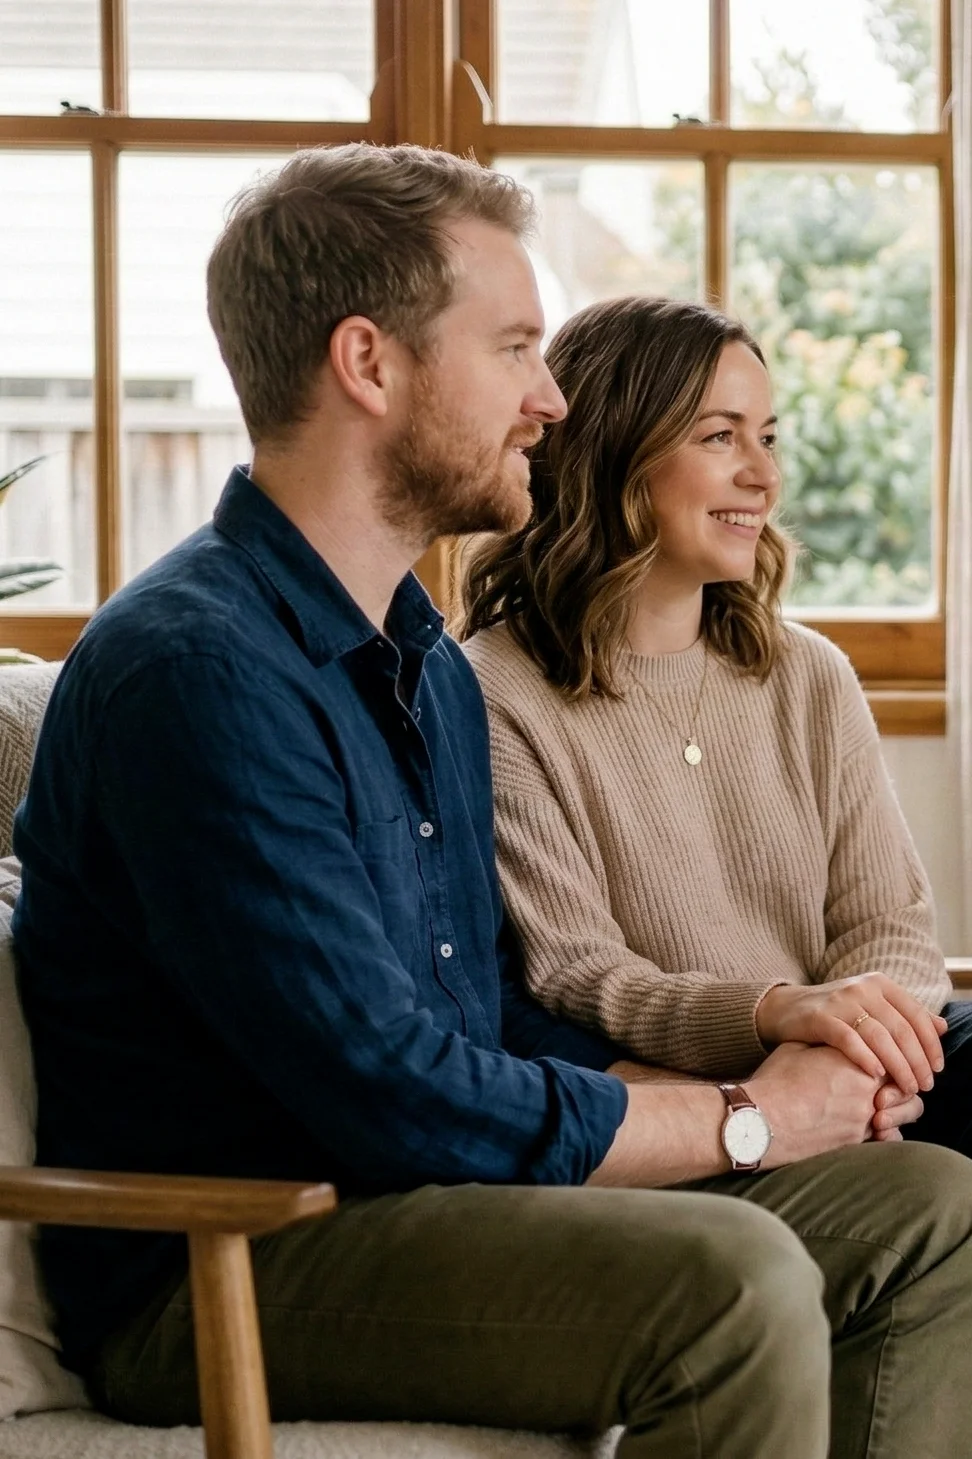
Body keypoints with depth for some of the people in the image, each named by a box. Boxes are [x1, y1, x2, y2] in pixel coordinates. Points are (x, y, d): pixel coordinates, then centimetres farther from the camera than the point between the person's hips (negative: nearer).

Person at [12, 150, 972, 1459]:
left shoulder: (430, 664, 14)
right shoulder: (194, 671, -19)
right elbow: (392, 1093, -23)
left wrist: (722, 1091, -1)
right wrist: (743, 1122, -10)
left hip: (434, 1197, 10)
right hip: (218, 1277, -10)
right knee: (731, 1282, -30)